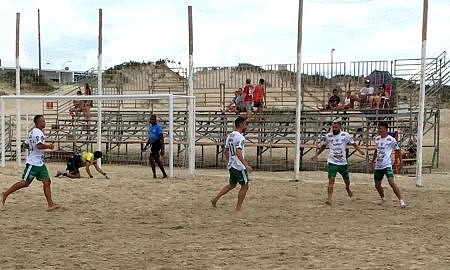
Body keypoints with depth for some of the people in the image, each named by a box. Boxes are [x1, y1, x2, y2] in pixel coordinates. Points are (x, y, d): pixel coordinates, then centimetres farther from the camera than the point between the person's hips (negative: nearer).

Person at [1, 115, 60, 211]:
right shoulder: (37, 132, -16)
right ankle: (5, 194, 14)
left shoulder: (32, 132, 16)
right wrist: (49, 146, -14)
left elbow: (25, 145, 21)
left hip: (40, 163, 10)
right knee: (25, 183, -2)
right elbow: (40, 146, -29)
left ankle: (50, 204, -3)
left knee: (47, 182, 1)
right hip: (33, 163, -10)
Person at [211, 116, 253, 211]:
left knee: (231, 185, 22)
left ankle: (215, 199, 18)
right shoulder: (240, 137, -18)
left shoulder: (230, 136, 11)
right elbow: (238, 153, -28)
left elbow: (225, 151, 18)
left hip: (231, 165, 9)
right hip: (239, 167, -9)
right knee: (245, 186, 5)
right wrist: (246, 165, -29)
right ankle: (239, 207, 9)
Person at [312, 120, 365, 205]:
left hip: (343, 162, 1)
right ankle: (329, 199, -16)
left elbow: (353, 144, 0)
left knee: (346, 180, 17)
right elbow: (323, 146, 16)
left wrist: (360, 151, -16)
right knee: (331, 180, -15)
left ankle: (347, 189, 51)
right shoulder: (328, 136, 0)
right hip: (332, 162, -1)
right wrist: (316, 154, 16)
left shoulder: (345, 135, -6)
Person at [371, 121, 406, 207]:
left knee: (391, 182, -22)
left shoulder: (391, 139, -7)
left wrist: (401, 161, -6)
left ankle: (401, 201, -18)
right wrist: (373, 161, 25)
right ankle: (382, 198, 37)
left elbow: (398, 150, 1)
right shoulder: (377, 139, 11)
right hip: (378, 166, 6)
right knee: (377, 185, 11)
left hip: (387, 165, -6)